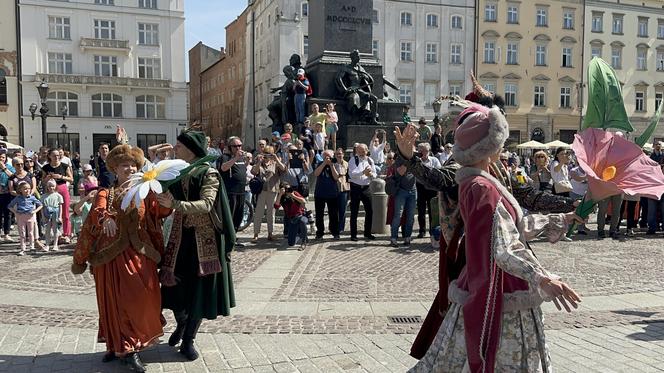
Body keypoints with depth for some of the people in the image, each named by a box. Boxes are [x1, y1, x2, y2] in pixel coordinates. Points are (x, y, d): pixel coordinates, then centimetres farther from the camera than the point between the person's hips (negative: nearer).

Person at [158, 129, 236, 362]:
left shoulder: (209, 174, -10)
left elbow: (206, 204, -23)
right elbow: (167, 200, 10)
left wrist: (174, 204, -35)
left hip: (204, 239, -4)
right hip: (180, 237, 4)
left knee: (200, 289, 3)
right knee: (176, 287, 7)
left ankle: (188, 340, 19)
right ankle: (181, 324, 38)